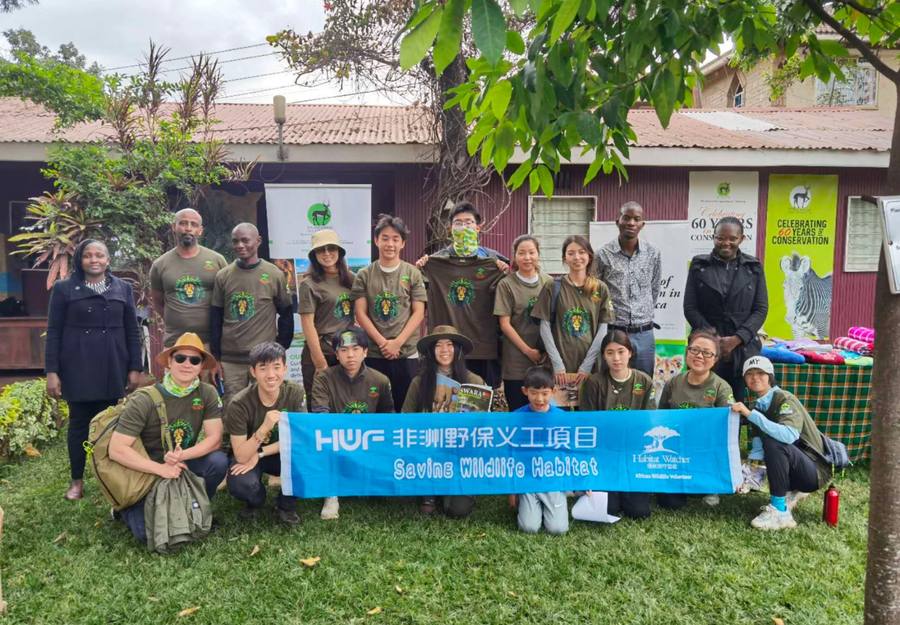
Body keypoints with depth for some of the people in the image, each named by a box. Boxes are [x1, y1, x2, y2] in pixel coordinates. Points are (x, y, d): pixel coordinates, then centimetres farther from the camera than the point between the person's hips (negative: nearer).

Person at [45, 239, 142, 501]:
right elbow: (54, 332, 0)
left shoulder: (123, 288, 6)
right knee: (78, 423, 7)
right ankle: (77, 480, 20)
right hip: (77, 368, -1)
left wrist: (135, 368, 1)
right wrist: (51, 371, -6)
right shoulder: (64, 288, 1)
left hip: (113, 368, 1)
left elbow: (132, 331, 6)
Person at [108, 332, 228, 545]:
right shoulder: (145, 400, -19)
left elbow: (214, 438, -12)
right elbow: (117, 449, -21)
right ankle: (128, 509, 15)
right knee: (150, 533, -21)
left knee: (218, 461, -26)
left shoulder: (207, 394, -11)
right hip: (147, 472, -3)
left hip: (184, 465, 3)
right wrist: (160, 469, -26)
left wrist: (183, 455, -29)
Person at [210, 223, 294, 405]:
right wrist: (215, 357, 6)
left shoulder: (275, 275, 0)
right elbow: (215, 318, 9)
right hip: (230, 360, 2)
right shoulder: (223, 276, 6)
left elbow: (286, 314, 5)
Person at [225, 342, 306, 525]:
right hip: (248, 456, -1)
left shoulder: (296, 392, -19)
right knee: (240, 484, -33)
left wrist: (259, 455, -22)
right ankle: (256, 501, 6)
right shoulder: (239, 404, -24)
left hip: (283, 454, 2)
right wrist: (264, 428, -42)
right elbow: (241, 456, -26)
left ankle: (286, 505, -1)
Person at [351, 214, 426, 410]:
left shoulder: (413, 274, 4)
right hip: (373, 354, 0)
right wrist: (382, 342, -10)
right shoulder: (364, 275, 4)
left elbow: (419, 313, 0)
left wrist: (397, 342, -10)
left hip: (406, 353, 0)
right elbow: (360, 314, 0)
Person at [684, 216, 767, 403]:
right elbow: (690, 308, 1)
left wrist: (736, 339, -10)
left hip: (743, 349, 1)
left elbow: (761, 309, 3)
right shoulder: (699, 265, 5)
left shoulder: (754, 267, 7)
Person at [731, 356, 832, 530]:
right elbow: (757, 446, -4)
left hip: (814, 470, -7)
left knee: (773, 442, -30)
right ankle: (792, 492, 13)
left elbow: (789, 435, -35)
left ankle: (780, 511, -23)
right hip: (793, 469, 7)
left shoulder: (785, 399, -15)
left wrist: (751, 414, -35)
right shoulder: (755, 405, 4)